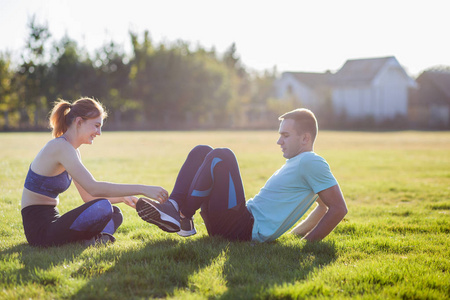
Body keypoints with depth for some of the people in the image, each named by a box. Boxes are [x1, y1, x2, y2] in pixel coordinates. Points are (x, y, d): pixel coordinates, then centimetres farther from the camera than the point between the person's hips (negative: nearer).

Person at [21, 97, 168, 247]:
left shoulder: (72, 150, 15)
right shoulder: (60, 147, -17)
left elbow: (88, 196, 18)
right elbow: (93, 188, -28)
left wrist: (122, 197, 4)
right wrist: (142, 189, -27)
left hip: (51, 222, 10)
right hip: (39, 229, -10)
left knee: (115, 214, 13)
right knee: (102, 208, -30)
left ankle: (90, 239, -11)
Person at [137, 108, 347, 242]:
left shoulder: (311, 163, -6)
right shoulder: (294, 162, 22)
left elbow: (339, 208, -14)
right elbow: (324, 206, 34)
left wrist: (306, 244, -15)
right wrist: (293, 234, 23)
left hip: (245, 230, -10)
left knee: (221, 156, -24)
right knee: (201, 152, 10)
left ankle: (183, 218, -14)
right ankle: (173, 209, -11)